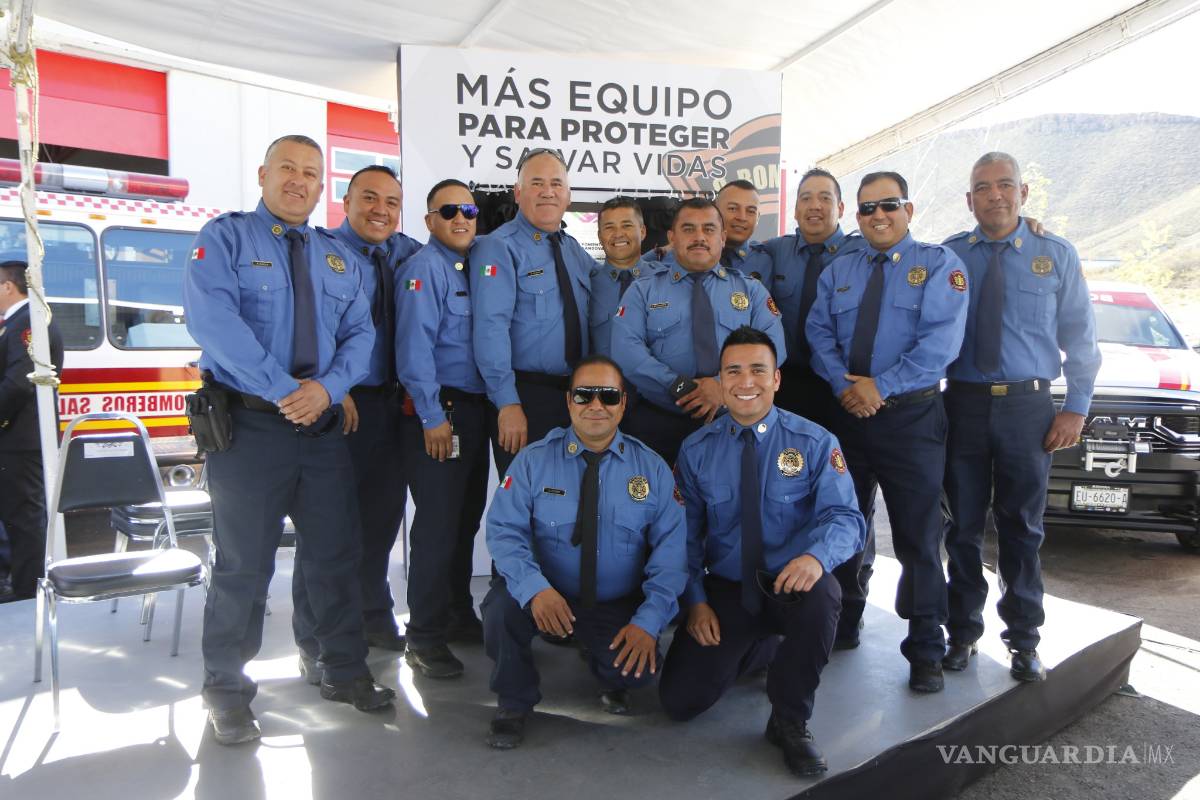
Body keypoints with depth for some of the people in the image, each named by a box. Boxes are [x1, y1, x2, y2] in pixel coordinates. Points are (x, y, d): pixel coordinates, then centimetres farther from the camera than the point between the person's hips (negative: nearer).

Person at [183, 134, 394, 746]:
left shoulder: (338, 257, 15)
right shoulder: (224, 237, 0)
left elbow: (360, 333, 7)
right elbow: (212, 319, -16)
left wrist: (327, 386, -13)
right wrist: (283, 391, -21)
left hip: (324, 423, 5)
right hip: (249, 424, -4)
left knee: (334, 554, 12)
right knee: (243, 563, 3)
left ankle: (344, 671, 28)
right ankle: (227, 693, 21)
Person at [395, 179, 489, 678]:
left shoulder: (474, 268, 15)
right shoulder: (425, 267, -8)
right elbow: (413, 346, -16)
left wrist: (492, 405, 10)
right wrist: (432, 417, -18)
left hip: (474, 410, 8)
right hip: (439, 411, -8)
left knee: (467, 519, 16)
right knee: (438, 524, -4)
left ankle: (459, 616, 31)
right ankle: (425, 638, 9)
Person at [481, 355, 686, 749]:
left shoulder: (652, 469, -4)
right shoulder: (533, 460, -6)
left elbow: (670, 550, -7)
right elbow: (504, 531, -14)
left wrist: (648, 621, -20)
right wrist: (535, 588, -32)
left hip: (618, 607, 1)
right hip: (546, 597, 0)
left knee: (638, 668, -25)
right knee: (501, 607, -30)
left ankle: (611, 679, 17)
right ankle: (514, 702, 1)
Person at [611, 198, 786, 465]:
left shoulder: (751, 290, 12)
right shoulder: (642, 291, 8)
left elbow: (772, 346, -3)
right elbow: (626, 351, -7)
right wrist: (680, 387, -18)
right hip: (658, 421, -1)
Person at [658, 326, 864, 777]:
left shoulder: (815, 443, -6)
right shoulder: (696, 450, 0)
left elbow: (845, 518, -15)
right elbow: (687, 533, 3)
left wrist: (816, 556, -37)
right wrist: (696, 600, -9)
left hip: (792, 585, -2)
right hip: (725, 589, 2)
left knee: (820, 594, -39)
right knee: (680, 700, -8)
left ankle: (790, 722, -11)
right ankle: (759, 649, 24)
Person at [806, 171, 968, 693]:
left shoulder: (938, 264, -1)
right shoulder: (838, 271, 13)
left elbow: (940, 341, -13)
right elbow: (819, 333, 3)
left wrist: (880, 385, -18)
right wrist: (843, 384, -14)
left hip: (912, 417, -4)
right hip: (846, 414, 4)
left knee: (918, 535, 2)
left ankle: (925, 650, 16)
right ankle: (842, 625, 31)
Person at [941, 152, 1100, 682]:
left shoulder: (1056, 255, 3)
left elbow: (1079, 338, 5)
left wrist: (1076, 408, -1)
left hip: (1028, 405, 0)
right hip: (962, 403, 0)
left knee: (1022, 528, 8)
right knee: (963, 525, 9)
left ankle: (1024, 640, 24)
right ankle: (962, 632, 25)